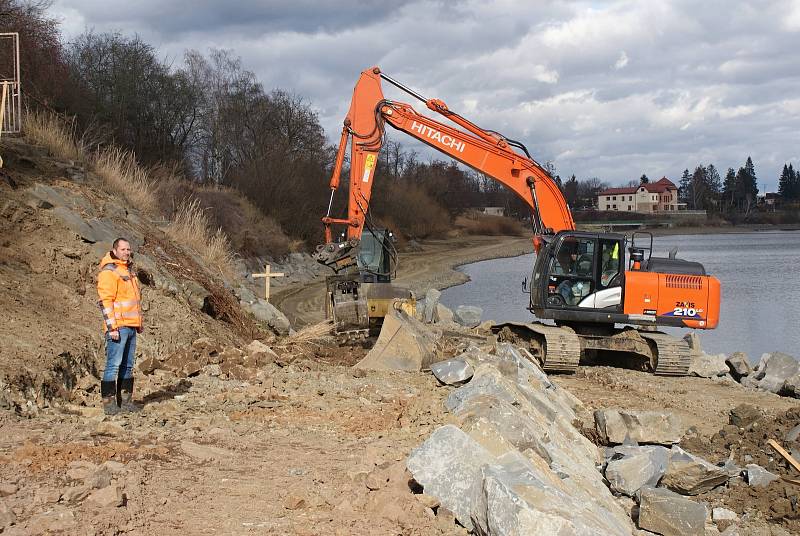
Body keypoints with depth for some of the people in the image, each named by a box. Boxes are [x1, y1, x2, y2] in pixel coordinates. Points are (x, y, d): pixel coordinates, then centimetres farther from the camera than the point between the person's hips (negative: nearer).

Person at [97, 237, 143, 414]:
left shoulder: (129, 270, 17)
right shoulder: (109, 272, -10)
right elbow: (105, 301, -16)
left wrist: (139, 322, 22)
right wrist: (112, 327, -20)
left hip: (131, 326, 9)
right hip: (118, 327, -9)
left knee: (128, 365, 11)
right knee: (114, 364, -7)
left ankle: (125, 400, 16)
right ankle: (109, 402, -4)